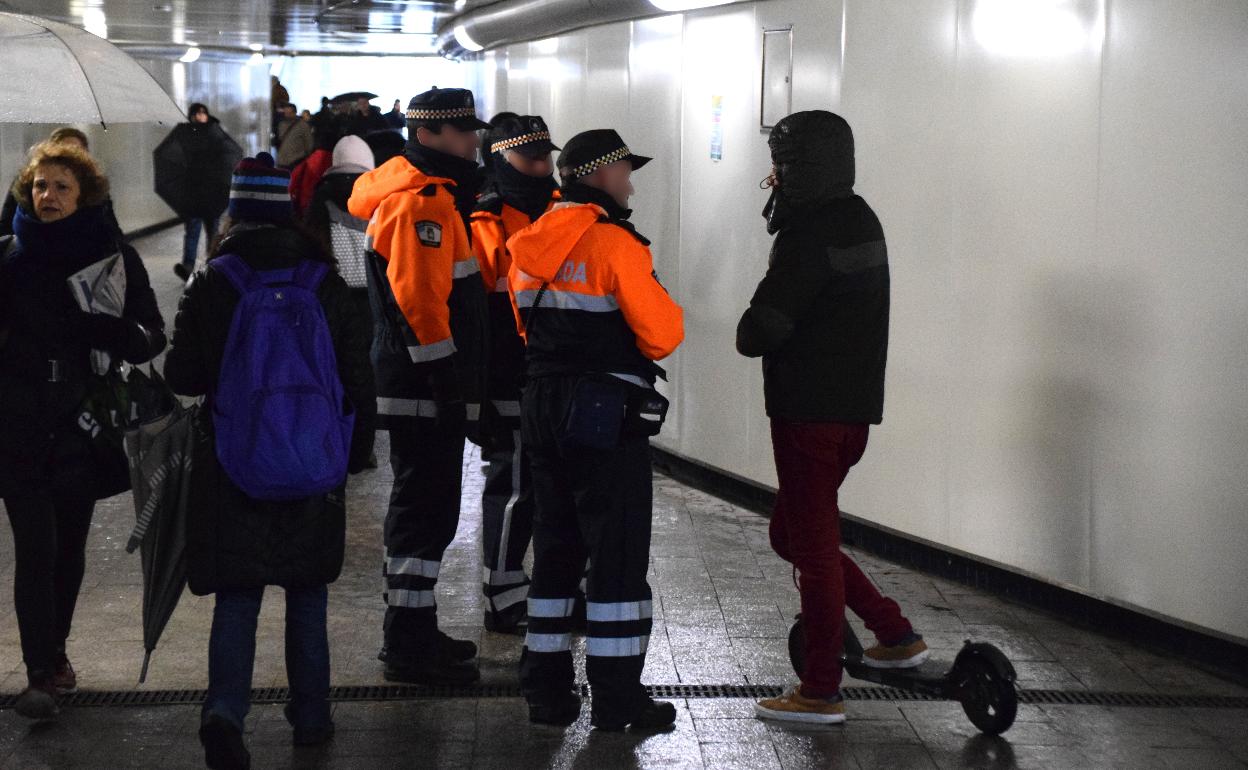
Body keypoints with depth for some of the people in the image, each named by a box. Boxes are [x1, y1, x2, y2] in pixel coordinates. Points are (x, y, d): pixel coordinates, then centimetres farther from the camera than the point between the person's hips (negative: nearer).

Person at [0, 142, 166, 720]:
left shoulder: (115, 256, 0)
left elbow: (151, 337, -1)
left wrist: (112, 330, -22)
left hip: (82, 427, 1)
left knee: (69, 547, 12)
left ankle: (54, 651, 31)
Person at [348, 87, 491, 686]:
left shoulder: (434, 195, 19)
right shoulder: (421, 202, -16)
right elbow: (420, 297, -24)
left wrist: (460, 378, 25)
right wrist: (449, 376, -22)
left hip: (422, 384, 11)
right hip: (423, 385, -11)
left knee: (424, 505, 17)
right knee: (427, 508, -7)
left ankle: (413, 631, 27)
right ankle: (409, 646, -1)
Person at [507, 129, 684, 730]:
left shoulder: (529, 245, 10)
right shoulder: (614, 243, -13)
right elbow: (662, 334, -14)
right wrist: (665, 313, 6)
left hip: (542, 408, 8)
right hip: (608, 418, -7)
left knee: (555, 551, 15)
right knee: (618, 557, 0)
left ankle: (547, 690, 18)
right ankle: (617, 697, 4)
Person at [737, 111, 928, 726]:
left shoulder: (808, 236, -19)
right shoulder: (860, 220, 11)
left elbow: (758, 332, -22)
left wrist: (749, 334, 0)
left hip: (810, 411, -9)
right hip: (855, 403, 9)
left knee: (812, 545, 0)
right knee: (791, 533, 20)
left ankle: (821, 693, 8)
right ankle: (895, 636, 23)